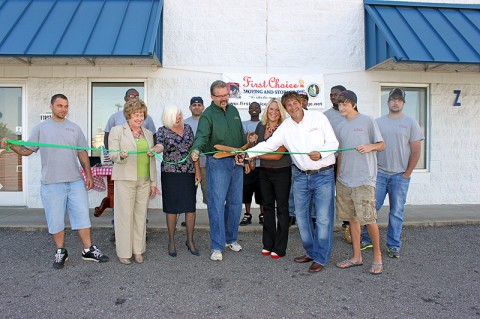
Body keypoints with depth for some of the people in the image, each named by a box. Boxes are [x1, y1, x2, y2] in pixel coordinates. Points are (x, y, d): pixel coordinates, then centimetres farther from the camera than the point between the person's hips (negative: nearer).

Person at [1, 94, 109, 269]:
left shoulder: (74, 128, 10)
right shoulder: (40, 128, 5)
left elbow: (82, 154, 11)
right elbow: (26, 150, 1)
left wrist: (89, 175, 6)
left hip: (76, 182, 2)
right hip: (51, 183, -1)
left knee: (82, 215, 4)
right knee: (56, 219, 6)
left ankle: (88, 250, 14)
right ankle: (60, 252, 22)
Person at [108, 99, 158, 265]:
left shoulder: (148, 133, 18)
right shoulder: (117, 130, 4)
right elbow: (112, 155, -1)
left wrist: (153, 182, 14)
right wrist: (121, 155, -25)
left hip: (144, 181, 4)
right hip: (125, 180, -4)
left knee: (141, 215, 6)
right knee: (125, 215, -2)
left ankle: (138, 250, 17)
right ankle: (124, 252, 10)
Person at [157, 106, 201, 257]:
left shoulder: (187, 128, 10)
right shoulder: (162, 131, 0)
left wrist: (197, 171, 7)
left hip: (189, 173, 3)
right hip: (171, 174, -3)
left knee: (191, 207, 4)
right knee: (172, 208, 3)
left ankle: (190, 240, 18)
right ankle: (171, 241, 19)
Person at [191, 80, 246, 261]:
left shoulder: (234, 111, 13)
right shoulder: (208, 115, -6)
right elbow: (202, 135, -22)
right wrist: (196, 149, -43)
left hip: (236, 162, 6)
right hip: (217, 163, -6)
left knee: (235, 202, 12)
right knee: (217, 204, -6)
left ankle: (231, 238, 29)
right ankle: (217, 247, 5)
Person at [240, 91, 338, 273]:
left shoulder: (318, 118, -3)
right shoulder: (285, 127, 5)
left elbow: (333, 142, -4)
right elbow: (268, 145, -2)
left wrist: (320, 153, -22)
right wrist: (248, 153, -16)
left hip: (323, 175, -4)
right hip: (301, 176, 4)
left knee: (323, 218, 0)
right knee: (301, 216, 10)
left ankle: (320, 258, 15)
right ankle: (310, 252, 29)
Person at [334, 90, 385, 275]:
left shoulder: (367, 121, -1)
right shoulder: (341, 127, 15)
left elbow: (382, 145, 0)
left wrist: (370, 146, -20)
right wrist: (338, 176, 14)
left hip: (364, 179, -6)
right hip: (344, 181, 6)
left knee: (368, 219, -7)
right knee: (352, 218, 10)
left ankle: (377, 256, 13)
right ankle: (356, 257, 21)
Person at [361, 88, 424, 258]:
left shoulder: (410, 123, 3)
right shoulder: (378, 122, 8)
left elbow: (415, 151, 1)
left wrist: (407, 174, -3)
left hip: (400, 175, -1)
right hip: (379, 173, 1)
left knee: (396, 212, 5)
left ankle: (393, 246, 17)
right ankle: (366, 239, 16)